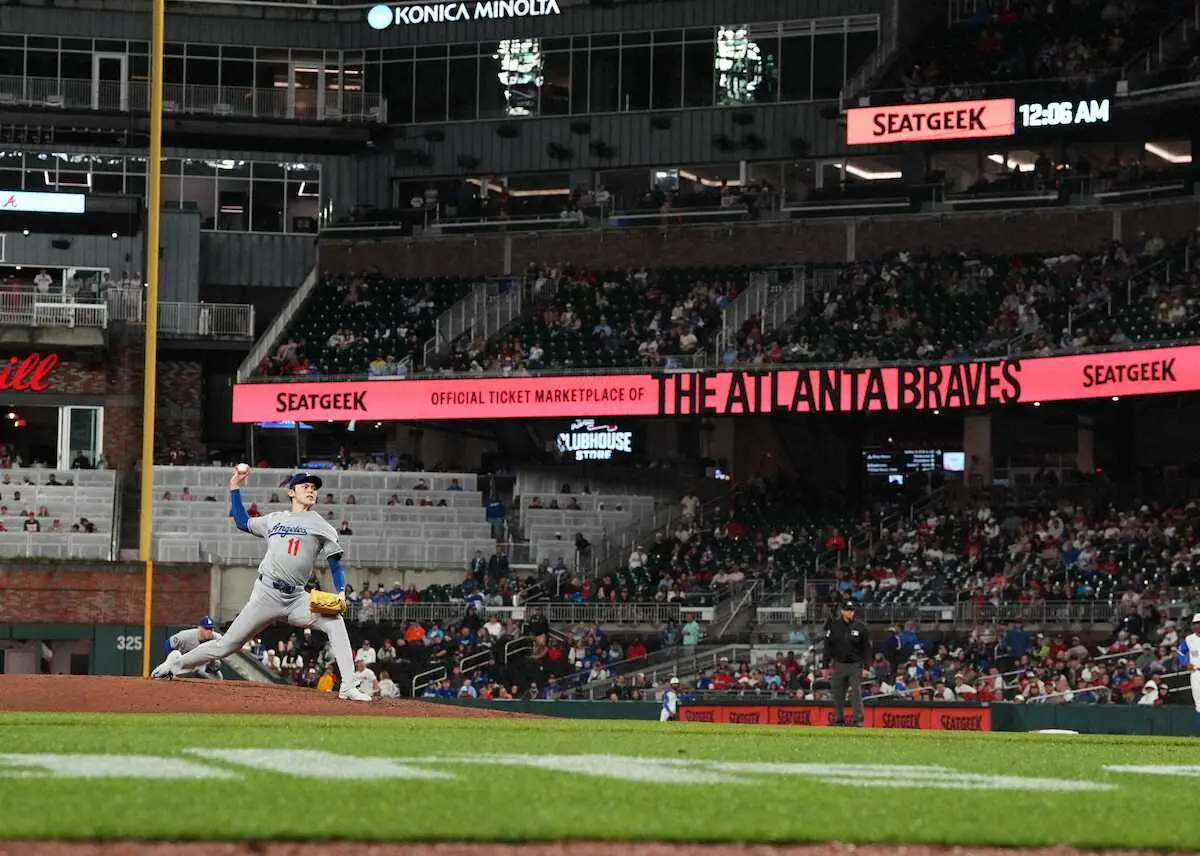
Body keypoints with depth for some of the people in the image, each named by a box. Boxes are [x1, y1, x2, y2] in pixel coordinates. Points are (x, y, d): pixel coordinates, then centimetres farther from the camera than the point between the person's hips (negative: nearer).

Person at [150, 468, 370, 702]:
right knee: (227, 644, 0)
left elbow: (335, 564, 3)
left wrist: (341, 594, -14)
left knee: (334, 621, -25)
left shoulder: (320, 525, 8)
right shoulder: (274, 519, 16)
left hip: (297, 598, 0)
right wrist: (235, 487, 25)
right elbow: (242, 522, 31)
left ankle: (348, 687, -26)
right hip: (266, 595, 1)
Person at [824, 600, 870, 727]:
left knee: (856, 692, -8)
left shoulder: (861, 626, -1)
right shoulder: (834, 625, 1)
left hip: (855, 665, -2)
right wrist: (826, 665, 1)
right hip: (839, 664, 2)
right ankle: (839, 719, 12)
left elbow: (866, 648, 3)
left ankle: (858, 720, -7)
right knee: (838, 693, 4)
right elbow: (828, 647, 5)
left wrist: (865, 667, -3)